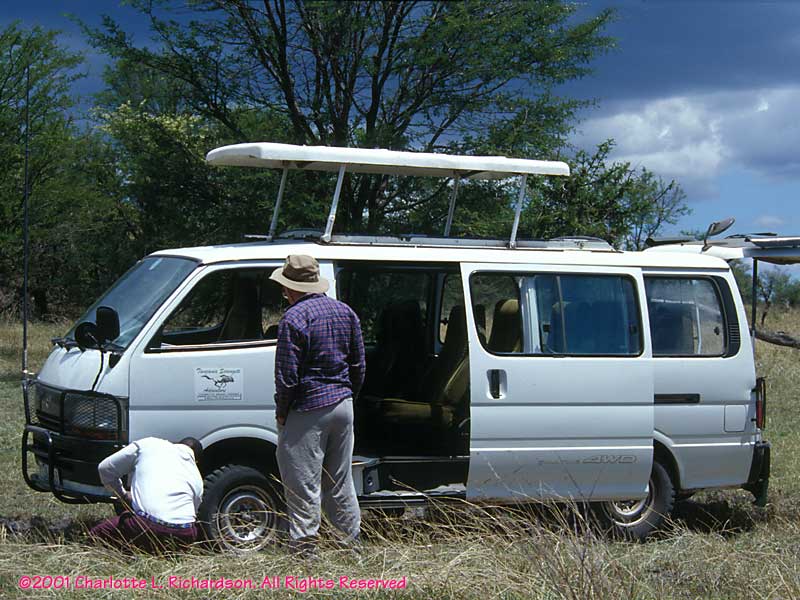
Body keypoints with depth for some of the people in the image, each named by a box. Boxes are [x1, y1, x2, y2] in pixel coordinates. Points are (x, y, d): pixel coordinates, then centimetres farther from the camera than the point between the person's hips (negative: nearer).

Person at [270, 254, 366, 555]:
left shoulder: (294, 319, -15)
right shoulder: (345, 312, 9)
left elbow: (287, 375, -16)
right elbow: (358, 366, 14)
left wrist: (281, 412, -4)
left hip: (308, 410, -7)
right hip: (342, 406, 7)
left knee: (303, 484, -2)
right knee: (340, 482, 17)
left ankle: (304, 549, 0)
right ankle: (352, 539, 23)